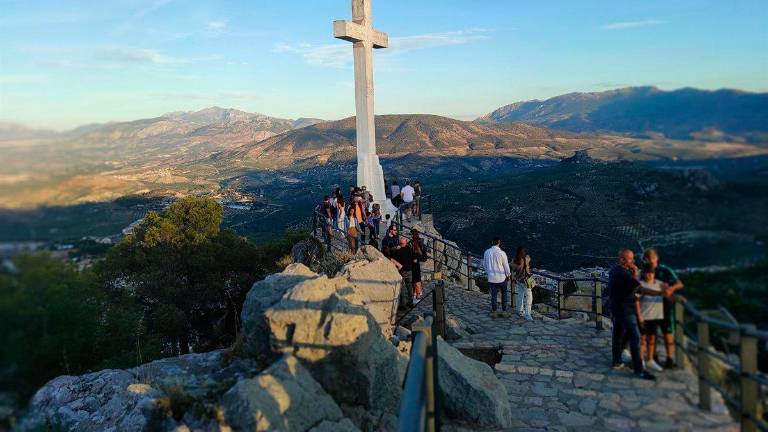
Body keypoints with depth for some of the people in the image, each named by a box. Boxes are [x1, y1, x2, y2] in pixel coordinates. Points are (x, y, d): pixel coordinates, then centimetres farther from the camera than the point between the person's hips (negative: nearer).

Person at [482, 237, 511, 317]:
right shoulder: (502, 253, -17)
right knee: (504, 294, 16)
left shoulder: (487, 252, -5)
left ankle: (494, 312, 20)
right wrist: (508, 275, 8)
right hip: (501, 277, -3)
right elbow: (506, 266, -8)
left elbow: (484, 264, 6)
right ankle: (504, 311, 19)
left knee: (493, 295, 13)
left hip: (491, 277, 3)